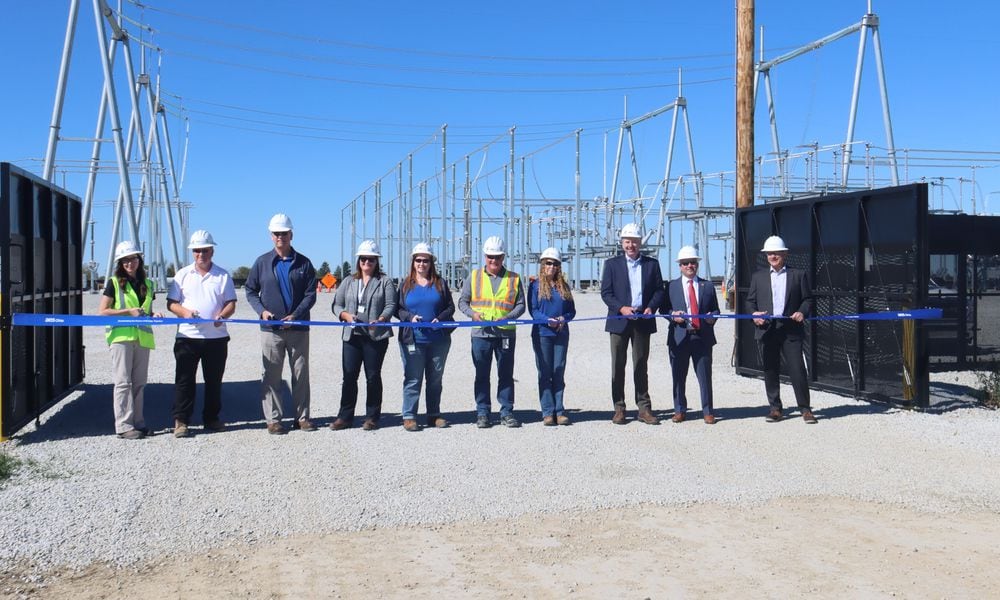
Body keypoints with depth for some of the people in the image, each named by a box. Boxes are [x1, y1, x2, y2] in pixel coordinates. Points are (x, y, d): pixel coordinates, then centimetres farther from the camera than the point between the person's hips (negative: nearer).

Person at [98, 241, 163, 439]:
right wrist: (128, 311, -12)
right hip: (121, 336, -5)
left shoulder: (148, 284, 15)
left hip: (143, 337, 5)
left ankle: (138, 422, 16)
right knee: (123, 382, -5)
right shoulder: (114, 283, 1)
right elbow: (103, 312, -3)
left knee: (139, 383, 9)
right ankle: (123, 426, -3)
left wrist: (153, 315, 2)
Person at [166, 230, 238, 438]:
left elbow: (231, 304, 6)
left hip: (217, 336, 1)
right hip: (187, 336, -1)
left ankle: (211, 419, 19)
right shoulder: (183, 274, 9)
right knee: (184, 379, -1)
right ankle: (180, 421, 4)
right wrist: (184, 312, -14)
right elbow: (171, 303, 7)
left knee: (214, 380, 8)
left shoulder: (223, 275, 9)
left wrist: (221, 316, -15)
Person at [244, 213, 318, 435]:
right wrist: (261, 310, -7)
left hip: (298, 328, 1)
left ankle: (302, 417, 16)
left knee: (301, 374, 7)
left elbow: (310, 294, 2)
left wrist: (296, 315, -12)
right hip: (270, 328, 0)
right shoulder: (262, 262, 6)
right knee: (271, 375, 2)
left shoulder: (303, 263, 5)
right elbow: (250, 290, 10)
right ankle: (273, 419, 9)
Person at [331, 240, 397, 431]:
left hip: (376, 336, -3)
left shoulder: (385, 282, 7)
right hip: (352, 335, 3)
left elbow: (390, 306, -2)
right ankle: (345, 417, 8)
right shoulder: (349, 282, 16)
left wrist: (380, 320, -21)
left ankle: (372, 417, 9)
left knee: (373, 376, 1)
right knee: (349, 376, 1)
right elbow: (336, 305, 14)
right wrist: (346, 315, -7)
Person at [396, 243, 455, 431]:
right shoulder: (405, 284, 7)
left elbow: (450, 307, 8)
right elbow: (397, 309, 6)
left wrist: (440, 318, -10)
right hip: (413, 340, -2)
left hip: (439, 340, 2)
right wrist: (410, 317, -13)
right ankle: (409, 416, 3)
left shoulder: (440, 283, 9)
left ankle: (434, 415, 18)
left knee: (435, 379, 9)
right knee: (412, 379, -3)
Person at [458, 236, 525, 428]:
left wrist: (507, 317, -12)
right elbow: (462, 302, 10)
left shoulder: (513, 279, 8)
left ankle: (507, 413, 13)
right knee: (482, 375, 4)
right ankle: (482, 413, 12)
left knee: (506, 375, 5)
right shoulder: (474, 276, 9)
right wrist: (473, 313, -10)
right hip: (481, 333, 0)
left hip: (506, 334, 0)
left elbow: (520, 305, 6)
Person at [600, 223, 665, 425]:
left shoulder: (652, 264, 10)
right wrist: (622, 308, -15)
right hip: (619, 321, -1)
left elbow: (659, 290, 9)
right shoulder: (612, 264, 5)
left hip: (643, 321, 1)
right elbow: (605, 292, -1)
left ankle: (644, 408, 11)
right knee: (618, 366, 2)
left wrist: (651, 307, -9)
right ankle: (619, 409, 9)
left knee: (641, 366, 6)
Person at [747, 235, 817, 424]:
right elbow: (750, 301, 14)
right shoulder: (758, 277, 15)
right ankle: (775, 408, 14)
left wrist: (802, 312, -11)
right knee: (770, 371, 5)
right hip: (767, 329, 2)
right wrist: (754, 313, -6)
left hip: (791, 329, -2)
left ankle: (805, 409, 5)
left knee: (797, 369, -5)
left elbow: (807, 298, 8)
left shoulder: (799, 275, 9)